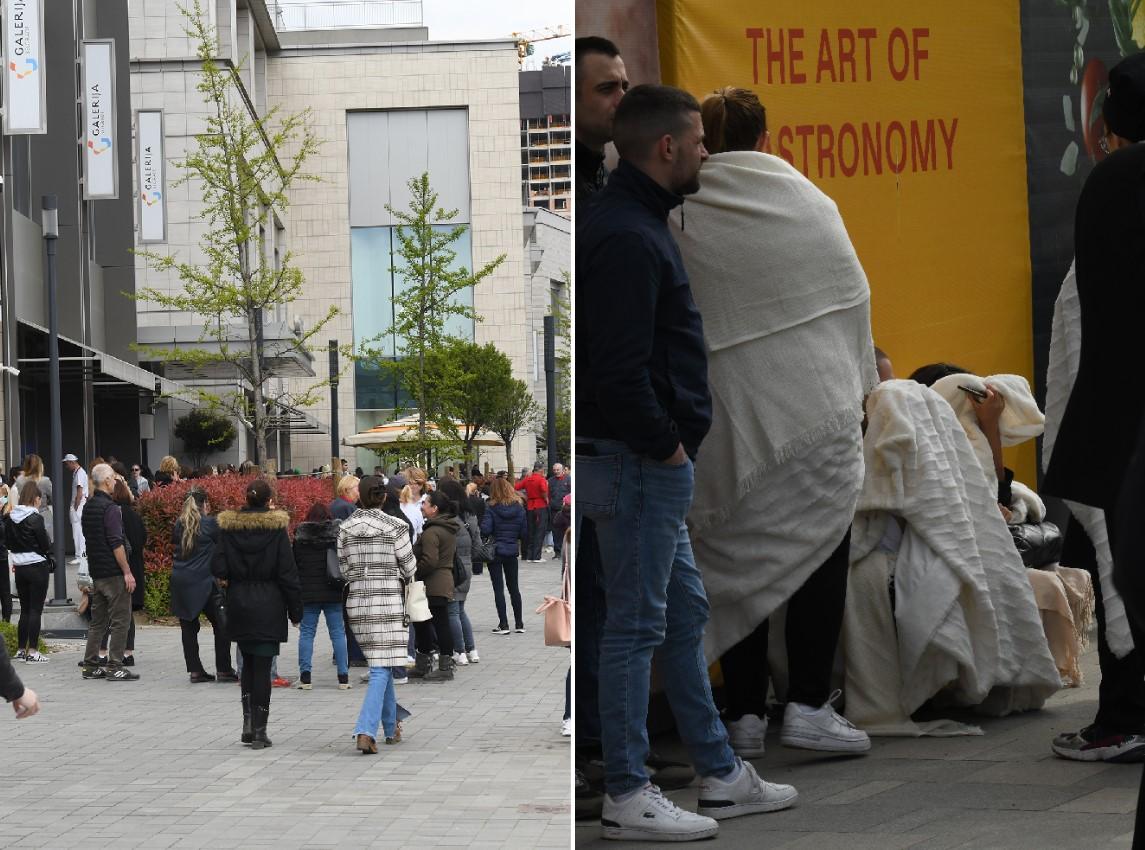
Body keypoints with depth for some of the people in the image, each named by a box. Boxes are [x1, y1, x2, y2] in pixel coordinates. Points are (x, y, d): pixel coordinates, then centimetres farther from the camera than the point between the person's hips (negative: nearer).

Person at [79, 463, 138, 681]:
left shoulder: (88, 506, 12)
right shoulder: (110, 508, -15)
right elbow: (116, 543, -20)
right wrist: (127, 572, -17)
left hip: (96, 572, 9)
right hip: (113, 573, -9)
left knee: (98, 620, 14)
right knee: (120, 620, -4)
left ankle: (91, 665, 14)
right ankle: (115, 666, -5)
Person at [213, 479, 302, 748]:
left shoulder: (228, 527, -2)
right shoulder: (276, 528, -9)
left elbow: (218, 569, -5)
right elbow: (288, 573, -8)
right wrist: (295, 610, -1)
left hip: (239, 605, 3)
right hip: (268, 608, -3)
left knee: (248, 663, 18)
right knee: (262, 666, 0)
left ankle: (248, 723, 12)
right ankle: (259, 730, 0)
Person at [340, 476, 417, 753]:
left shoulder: (346, 528, 3)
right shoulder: (395, 527, -8)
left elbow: (344, 568, 8)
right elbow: (409, 567, -3)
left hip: (357, 600, 4)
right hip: (388, 600, -4)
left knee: (380, 664, 18)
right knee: (381, 667, -6)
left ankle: (391, 727, 28)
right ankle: (366, 731, -19)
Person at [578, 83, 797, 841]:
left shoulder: (632, 223, 13)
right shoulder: (627, 237, -21)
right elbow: (618, 370, -27)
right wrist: (665, 444, -15)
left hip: (653, 463, 11)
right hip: (639, 464, -11)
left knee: (685, 614, 16)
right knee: (637, 625, -2)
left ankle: (722, 775, 26)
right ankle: (628, 798, 7)